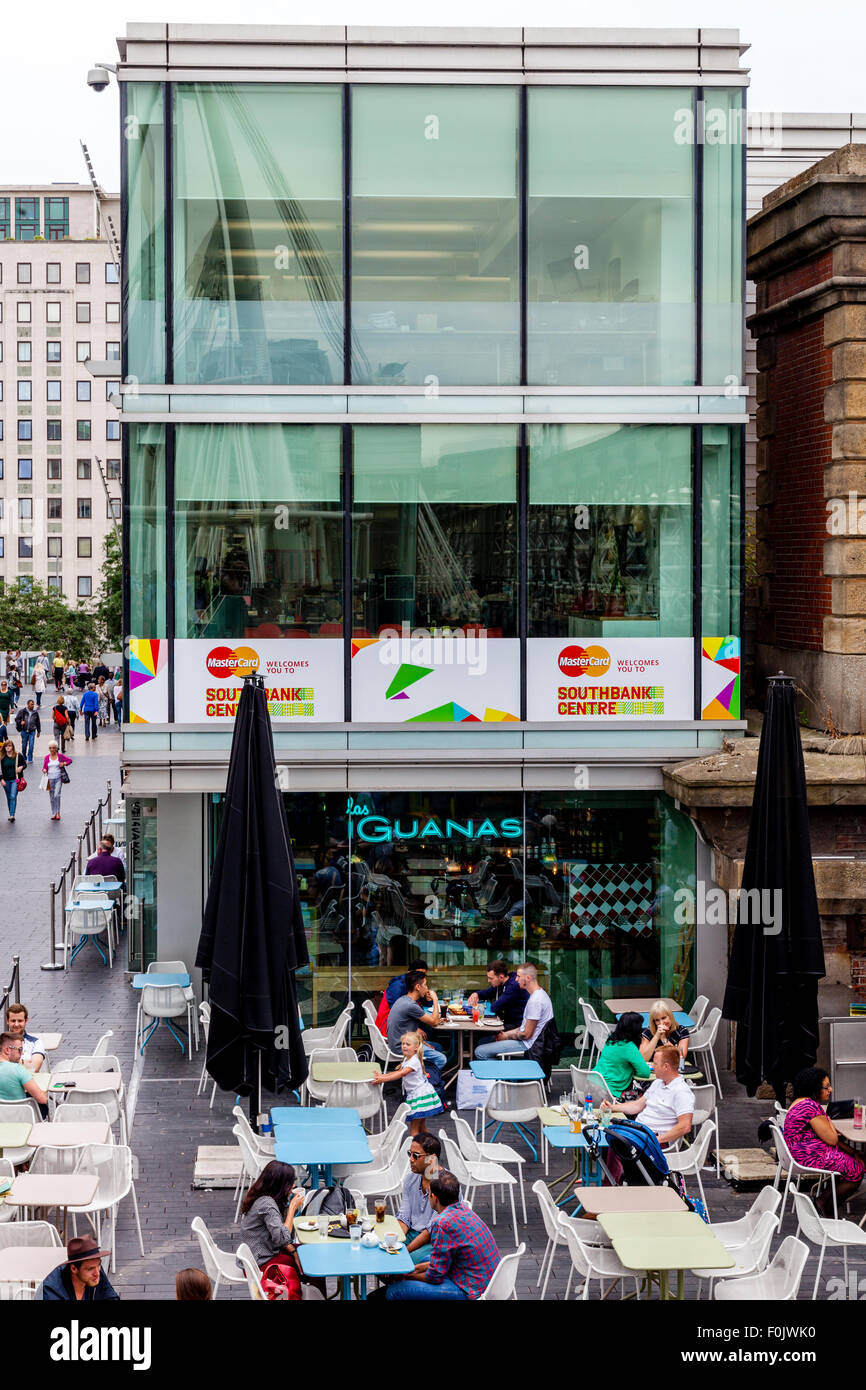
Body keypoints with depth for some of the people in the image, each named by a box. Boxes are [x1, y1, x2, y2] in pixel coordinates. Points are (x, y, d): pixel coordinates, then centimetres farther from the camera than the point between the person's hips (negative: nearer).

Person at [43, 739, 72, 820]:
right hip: (50, 779, 3)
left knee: (57, 795, -15)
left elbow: (70, 760, 8)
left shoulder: (60, 755, 1)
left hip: (58, 778, -3)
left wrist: (64, 763, -10)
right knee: (52, 797, 6)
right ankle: (53, 813, 15)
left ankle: (57, 813, -6)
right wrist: (44, 770, -13)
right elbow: (44, 767, 10)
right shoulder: (47, 757, 6)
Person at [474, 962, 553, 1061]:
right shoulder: (540, 993, 11)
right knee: (482, 1041, 16)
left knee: (480, 1052, -15)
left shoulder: (535, 1000, -23)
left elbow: (526, 1034, -21)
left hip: (526, 1044, -11)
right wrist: (506, 1033, 9)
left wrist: (507, 1036, -6)